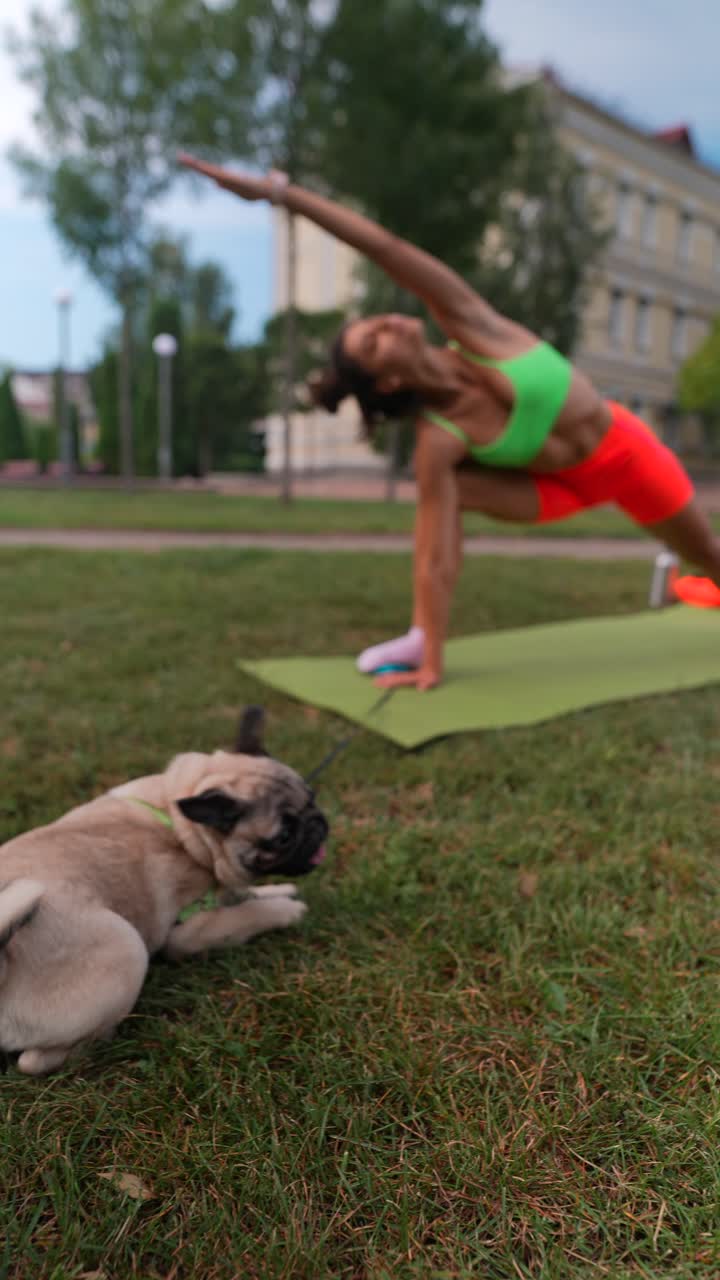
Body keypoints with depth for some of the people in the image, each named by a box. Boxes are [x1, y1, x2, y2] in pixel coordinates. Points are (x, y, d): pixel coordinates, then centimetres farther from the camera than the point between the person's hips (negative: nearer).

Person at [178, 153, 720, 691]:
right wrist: (432, 661, -34)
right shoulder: (437, 441, -29)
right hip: (564, 482, -1)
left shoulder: (468, 324, -30)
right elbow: (436, 560, -32)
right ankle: (419, 636, -21)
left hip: (624, 451, 1)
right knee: (451, 492, -26)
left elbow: (384, 247, -38)